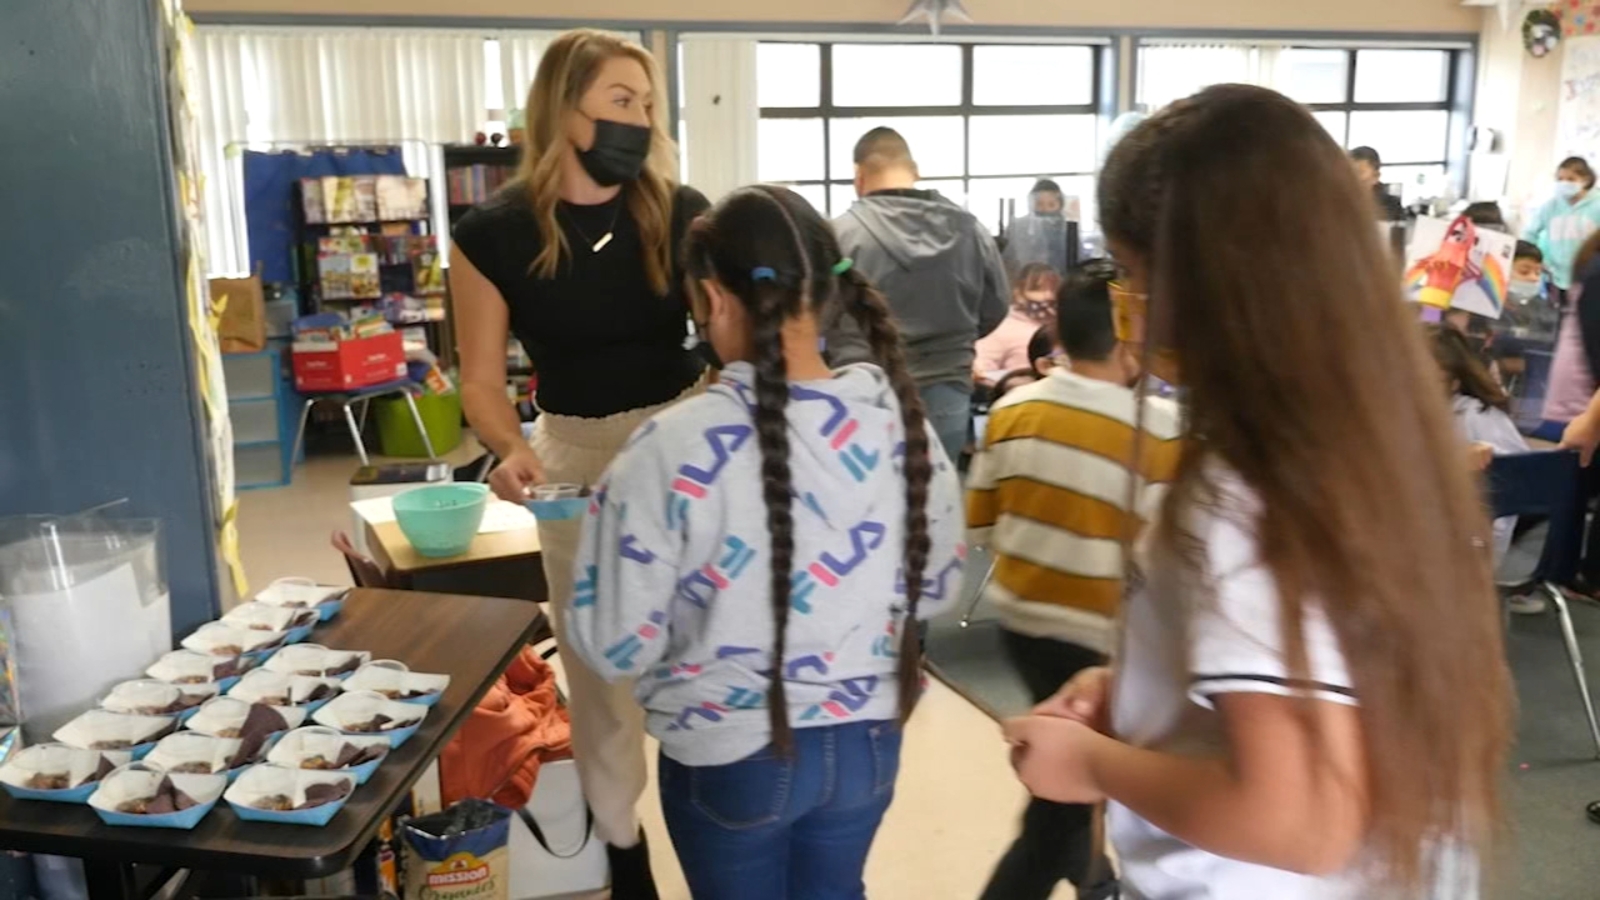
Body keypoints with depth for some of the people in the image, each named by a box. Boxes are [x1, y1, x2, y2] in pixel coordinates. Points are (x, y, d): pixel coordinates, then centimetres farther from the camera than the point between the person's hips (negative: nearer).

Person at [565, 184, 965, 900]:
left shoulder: (678, 447, -25)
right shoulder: (901, 419, -11)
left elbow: (614, 644, -17)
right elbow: (938, 587, 2)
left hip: (731, 756, -3)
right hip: (868, 740, 4)